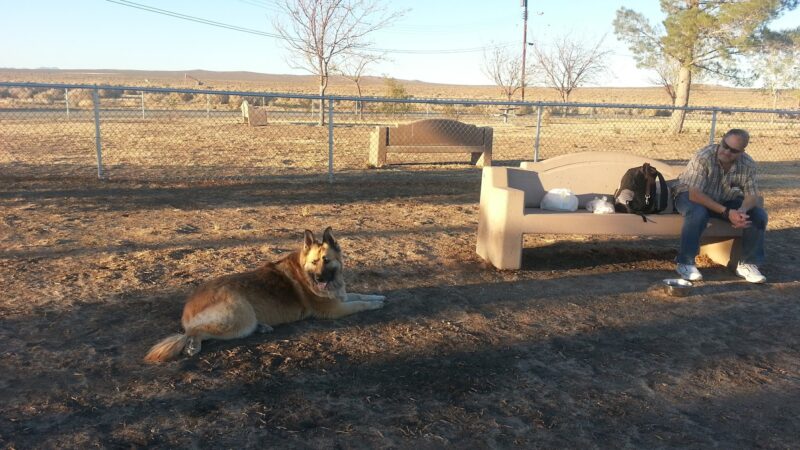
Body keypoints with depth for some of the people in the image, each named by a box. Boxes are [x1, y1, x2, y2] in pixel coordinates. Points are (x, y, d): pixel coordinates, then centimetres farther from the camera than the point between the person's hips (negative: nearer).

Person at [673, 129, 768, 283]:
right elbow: (694, 194, -34)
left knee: (759, 215, -14)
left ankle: (747, 264, 0)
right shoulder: (703, 157, -30)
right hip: (691, 196, -5)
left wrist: (742, 210, -37)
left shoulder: (748, 164, -15)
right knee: (698, 214, -38)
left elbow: (752, 195, -12)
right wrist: (726, 212, -39)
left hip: (725, 200, 5)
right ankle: (685, 263, -22)